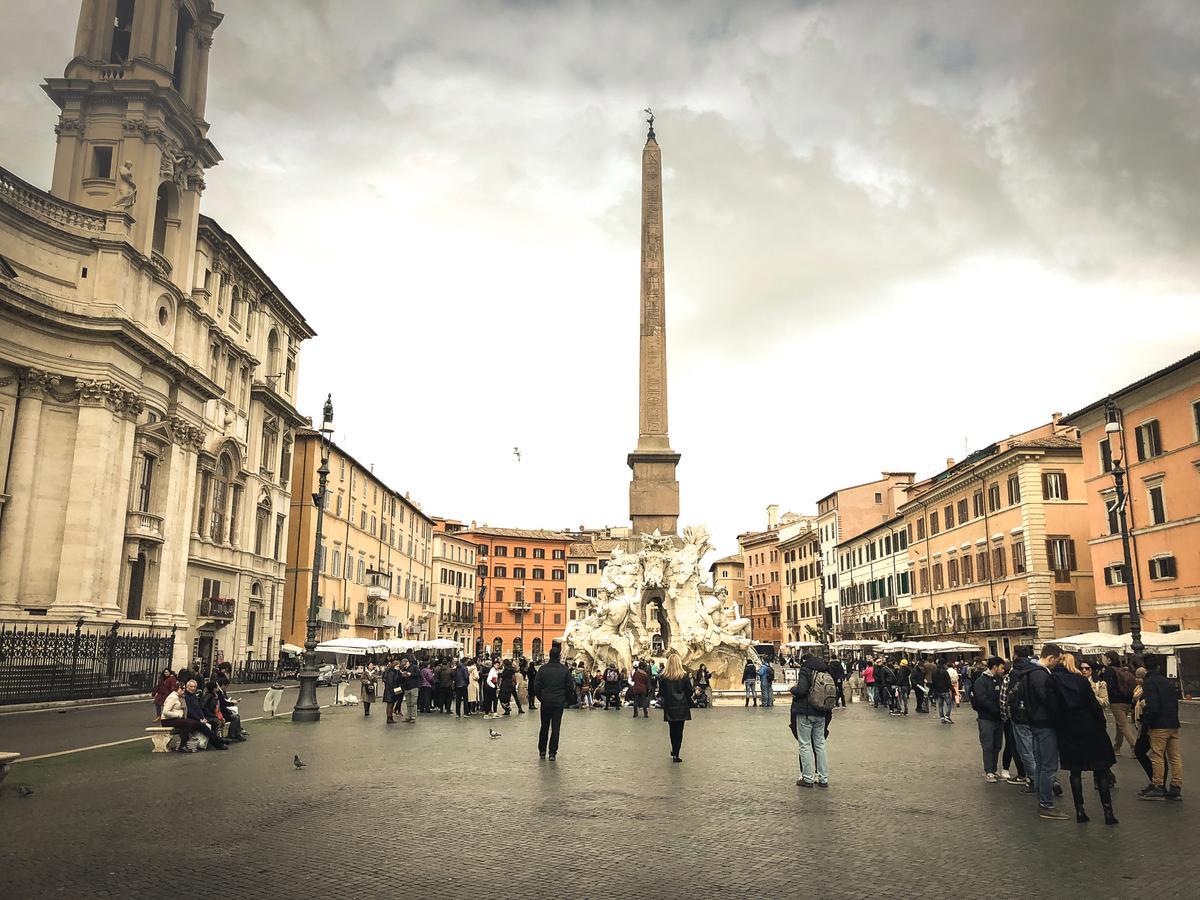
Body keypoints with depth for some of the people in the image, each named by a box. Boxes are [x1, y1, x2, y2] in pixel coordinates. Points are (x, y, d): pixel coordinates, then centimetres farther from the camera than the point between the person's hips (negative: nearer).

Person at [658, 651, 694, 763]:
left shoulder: (663, 677, -7)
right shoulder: (684, 676, -8)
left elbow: (661, 693, -2)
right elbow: (690, 692, -4)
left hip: (669, 707, 1)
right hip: (682, 707, -1)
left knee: (672, 730, 18)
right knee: (679, 731, 4)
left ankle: (674, 751, 31)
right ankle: (676, 755, -2)